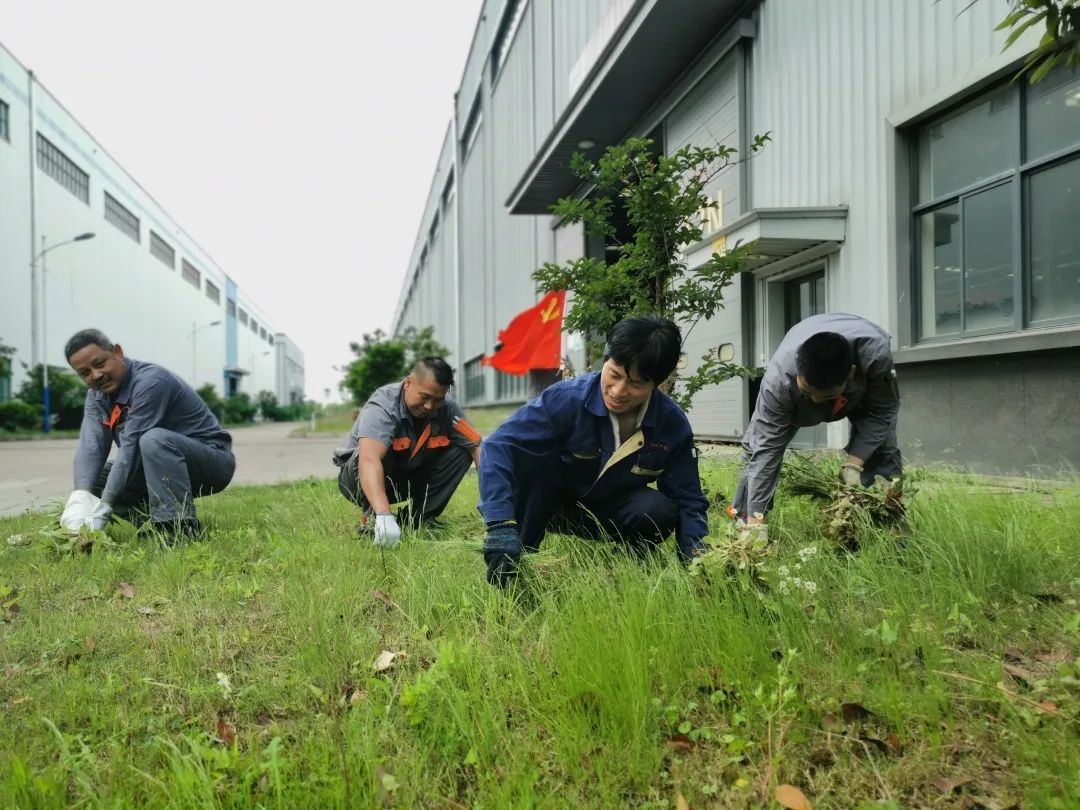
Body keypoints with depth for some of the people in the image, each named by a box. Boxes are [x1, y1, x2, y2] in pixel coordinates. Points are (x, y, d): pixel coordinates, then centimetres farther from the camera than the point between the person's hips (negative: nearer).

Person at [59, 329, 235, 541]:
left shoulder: (150, 382, -23)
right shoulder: (97, 396, 3)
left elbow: (131, 447, -28)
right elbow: (91, 447, -11)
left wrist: (102, 509, -30)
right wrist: (81, 498, -28)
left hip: (212, 462, -8)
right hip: (171, 471, 8)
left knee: (154, 440, -35)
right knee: (93, 478, 0)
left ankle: (181, 529, -34)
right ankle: (159, 523, -3)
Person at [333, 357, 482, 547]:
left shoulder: (447, 408, -17)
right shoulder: (383, 407, -32)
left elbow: (477, 446, -18)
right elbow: (369, 460, -47)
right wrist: (384, 515, -60)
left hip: (411, 479, 5)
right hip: (359, 477, -5)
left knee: (460, 451, -15)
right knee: (380, 453, -36)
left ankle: (418, 519, -9)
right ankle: (371, 520, -15)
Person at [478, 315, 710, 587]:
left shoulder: (674, 424, -18)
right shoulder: (567, 397, -29)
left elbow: (688, 499, -9)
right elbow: (498, 446, -35)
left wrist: (695, 552, -29)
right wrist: (501, 525, -47)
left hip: (611, 512, 2)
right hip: (555, 502, -1)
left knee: (662, 511, -30)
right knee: (529, 453, -33)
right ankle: (518, 557, -18)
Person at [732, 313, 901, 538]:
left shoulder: (876, 354, -45)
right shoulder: (779, 379, -44)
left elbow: (881, 412, -26)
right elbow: (767, 448, -39)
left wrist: (853, 463, -36)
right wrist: (757, 521, -38)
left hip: (866, 388, 0)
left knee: (882, 448, -19)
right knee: (758, 445, -11)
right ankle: (743, 519, 2)